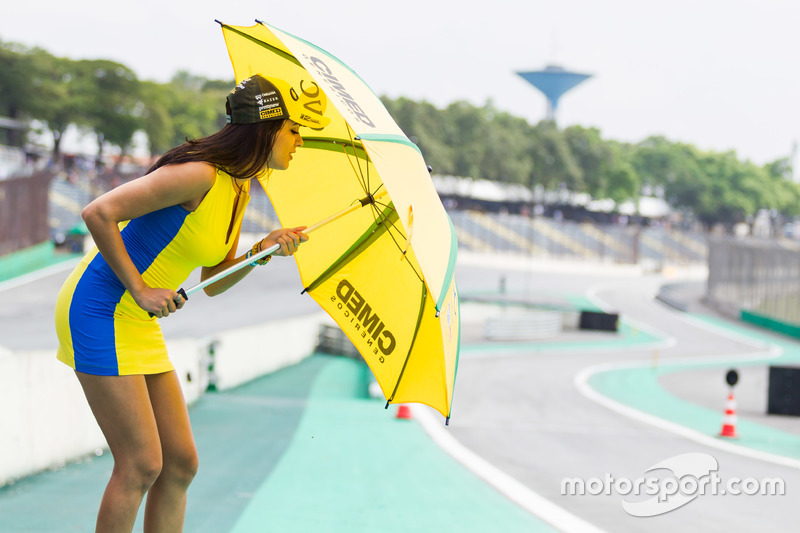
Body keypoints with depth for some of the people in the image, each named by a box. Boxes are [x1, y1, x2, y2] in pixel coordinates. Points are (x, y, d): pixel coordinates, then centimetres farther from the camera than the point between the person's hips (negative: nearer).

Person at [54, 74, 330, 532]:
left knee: (181, 463, 6)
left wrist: (265, 249, -1)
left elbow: (213, 282, 14)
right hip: (99, 310, -9)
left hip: (140, 323, 9)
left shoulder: (240, 192, 10)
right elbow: (100, 213, -24)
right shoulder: (200, 174, -20)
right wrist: (139, 290, -20)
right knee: (142, 464, -11)